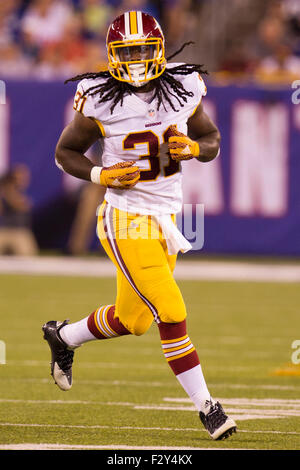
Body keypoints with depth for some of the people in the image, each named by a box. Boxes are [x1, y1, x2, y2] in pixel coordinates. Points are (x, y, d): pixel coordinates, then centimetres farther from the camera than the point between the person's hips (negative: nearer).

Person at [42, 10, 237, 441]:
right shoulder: (101, 101, -11)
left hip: (165, 219, 6)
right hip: (126, 222, -6)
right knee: (171, 313, -13)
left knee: (132, 319, 18)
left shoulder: (183, 89, -1)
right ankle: (206, 407, -4)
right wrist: (101, 175, -15)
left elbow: (212, 139, 12)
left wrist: (193, 148, -10)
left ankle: (63, 337, 45)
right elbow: (65, 152, 1)